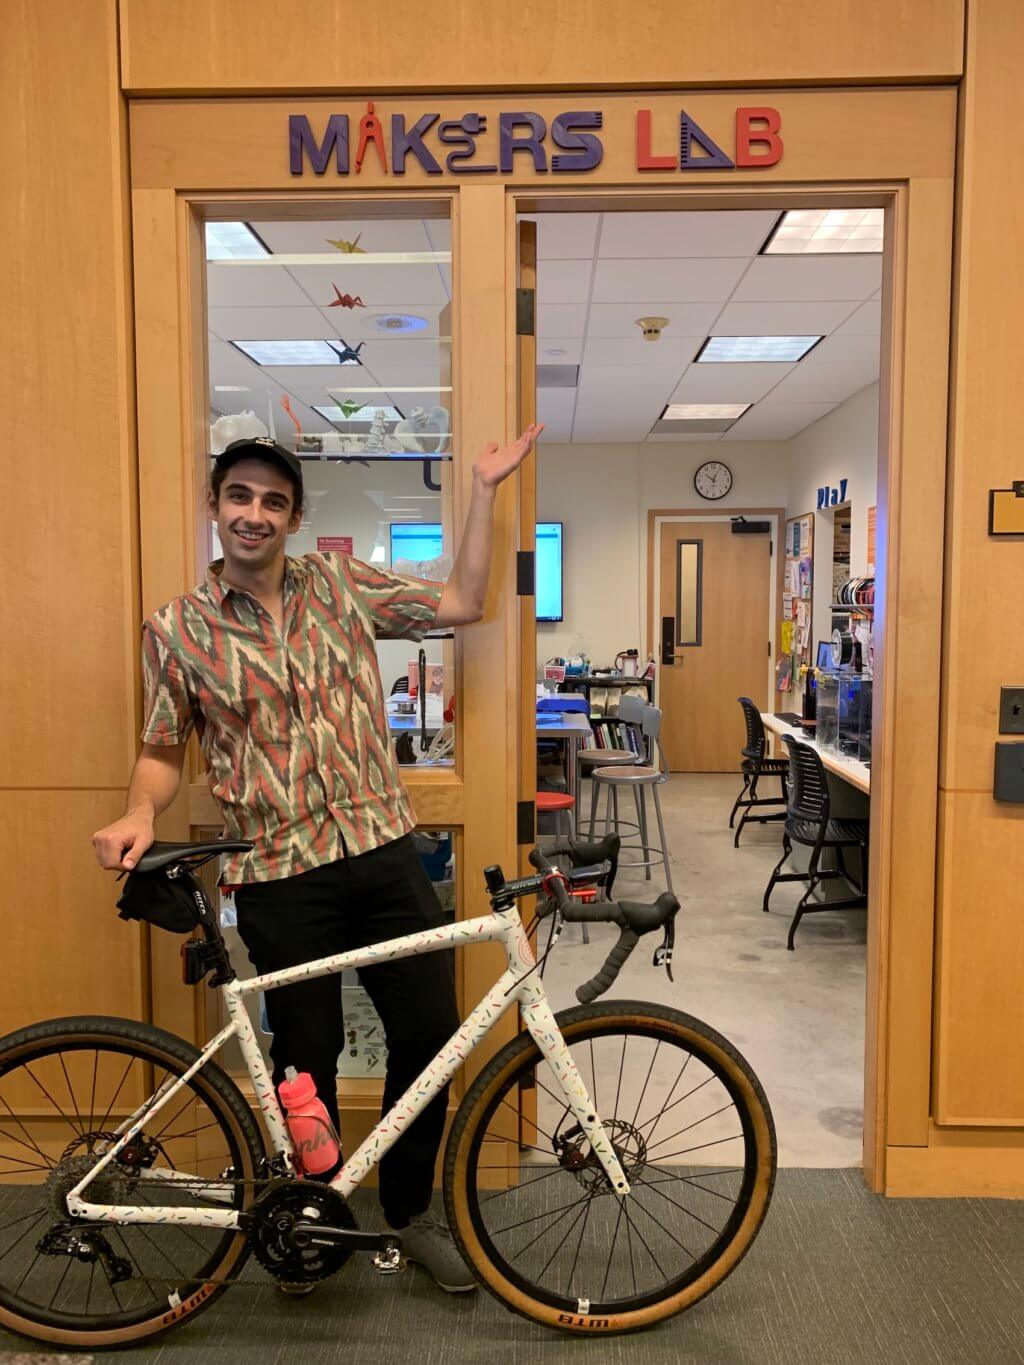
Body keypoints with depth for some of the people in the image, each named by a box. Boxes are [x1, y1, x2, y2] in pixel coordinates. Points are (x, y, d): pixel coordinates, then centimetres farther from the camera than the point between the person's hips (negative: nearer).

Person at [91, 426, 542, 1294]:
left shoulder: (340, 584, 4)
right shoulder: (177, 628, 1)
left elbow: (462, 603, 6)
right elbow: (164, 750, 7)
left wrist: (484, 489, 2)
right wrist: (140, 814, -13)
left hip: (385, 853, 2)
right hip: (279, 874, -2)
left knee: (430, 1036, 7)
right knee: (308, 1056, 12)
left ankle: (410, 1212, 32)